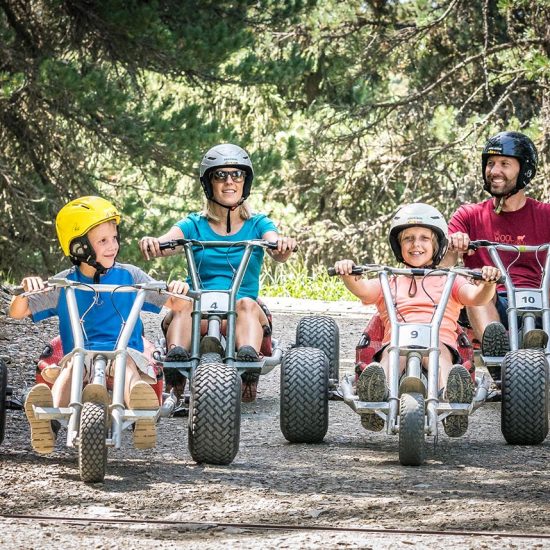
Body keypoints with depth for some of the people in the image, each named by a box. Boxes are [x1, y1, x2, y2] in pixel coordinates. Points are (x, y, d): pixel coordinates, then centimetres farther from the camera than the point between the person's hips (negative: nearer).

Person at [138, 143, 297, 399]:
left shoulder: (258, 224, 12)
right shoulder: (194, 225, 12)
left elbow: (277, 252, -9)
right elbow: (168, 242, -8)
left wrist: (283, 245, -34)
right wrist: (152, 243, -32)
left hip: (239, 318, 0)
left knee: (247, 305, -34)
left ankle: (249, 357, -58)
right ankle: (175, 354, -56)